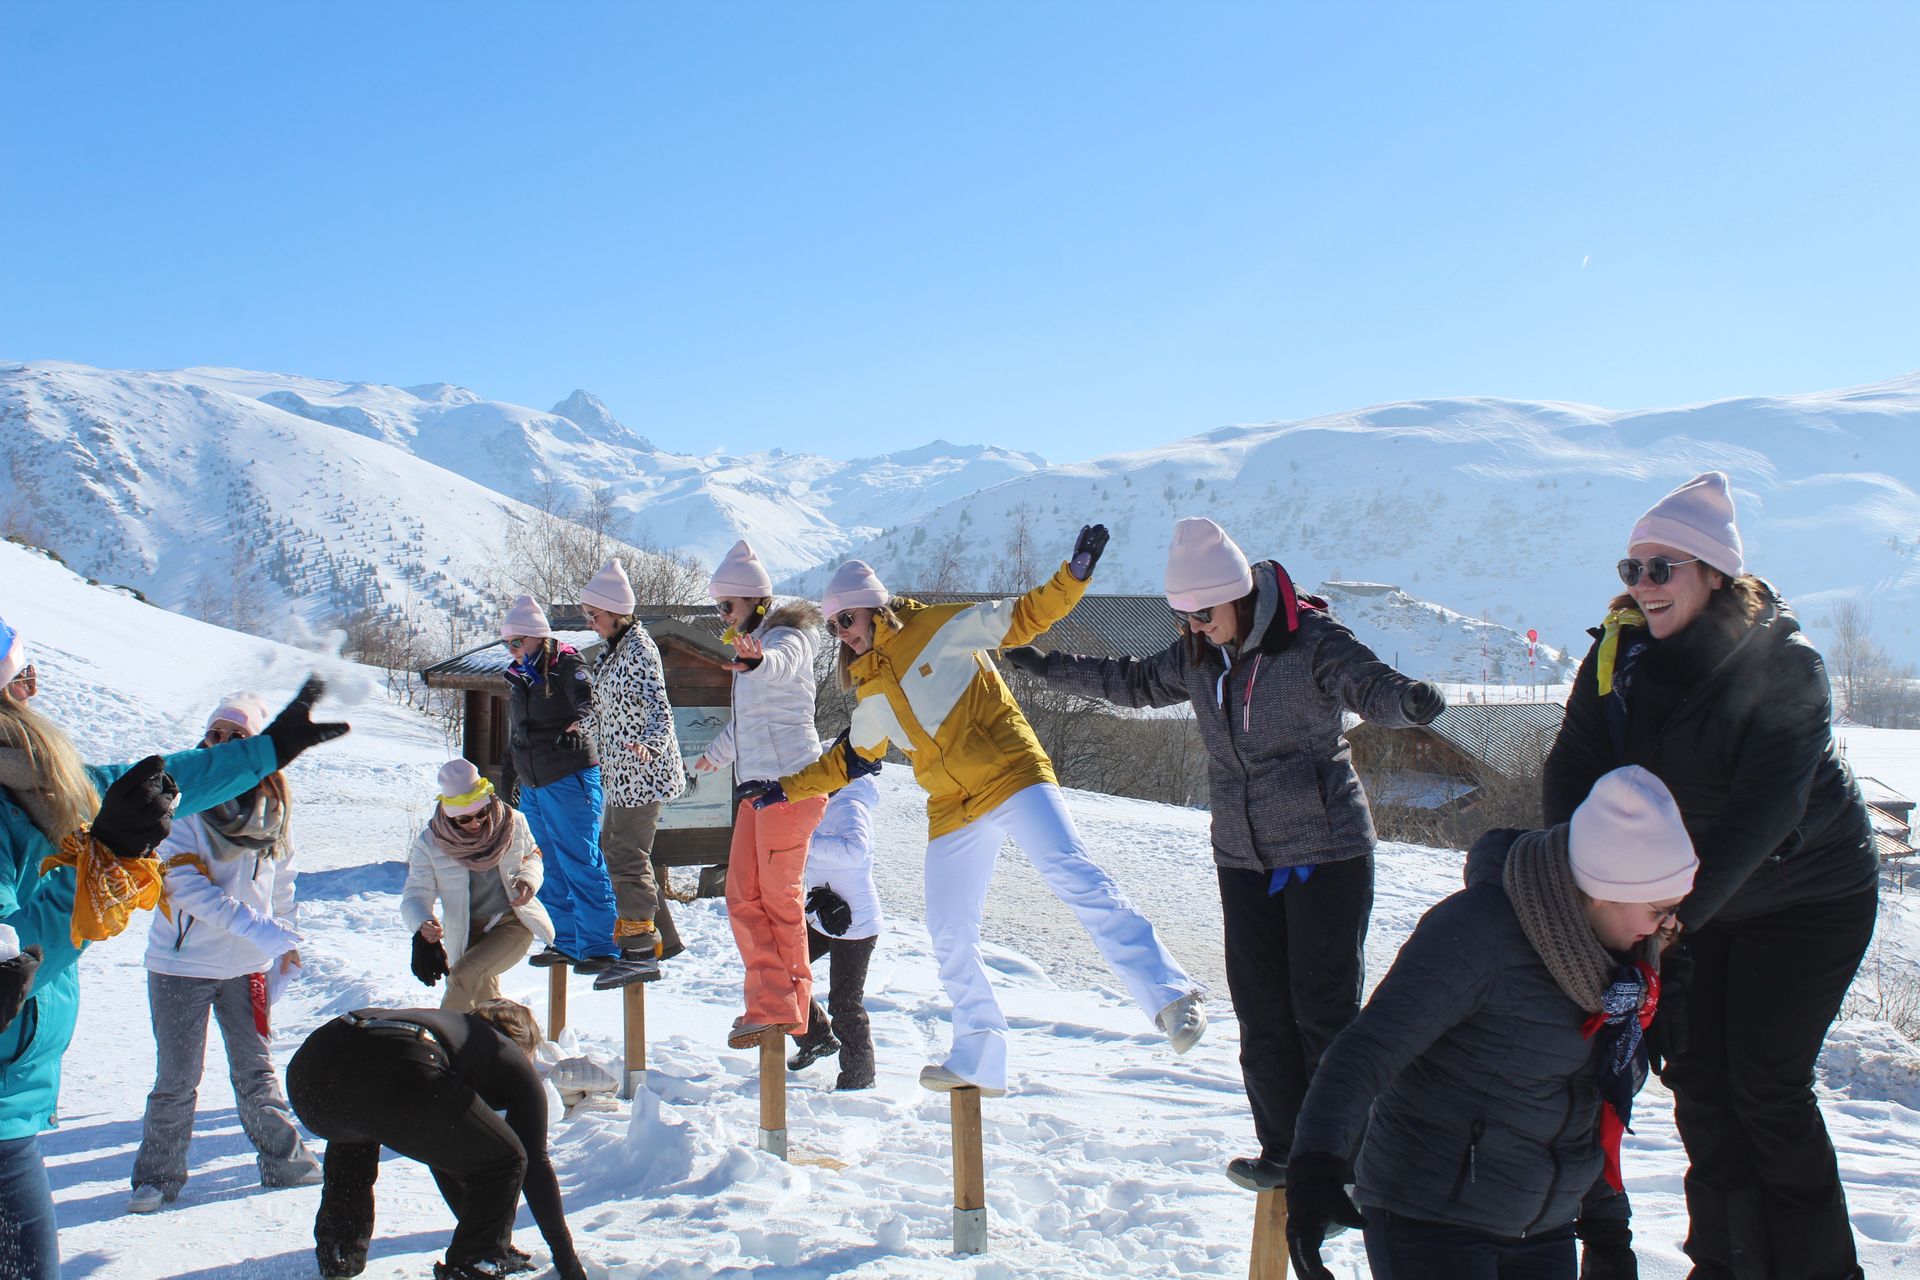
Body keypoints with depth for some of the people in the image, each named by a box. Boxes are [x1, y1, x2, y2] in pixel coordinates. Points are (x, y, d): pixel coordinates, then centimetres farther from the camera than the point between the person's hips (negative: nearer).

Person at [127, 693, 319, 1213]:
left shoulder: (273, 806, 0)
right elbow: (190, 889, -19)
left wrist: (287, 939, 15)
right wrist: (262, 930, -24)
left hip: (248, 965, 3)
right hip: (181, 962, -3)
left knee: (256, 1069, 12)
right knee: (177, 1077, 4)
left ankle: (283, 1158, 24)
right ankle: (158, 1174, 20)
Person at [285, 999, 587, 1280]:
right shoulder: (514, 1061, 28)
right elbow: (536, 1163, 24)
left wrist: (477, 1232, 57)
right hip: (394, 1077, -7)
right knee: (505, 1162, 14)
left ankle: (337, 1255, 38)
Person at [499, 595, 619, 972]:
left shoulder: (566, 666, -8)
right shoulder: (517, 677, 16)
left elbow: (592, 704, -20)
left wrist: (577, 722, -36)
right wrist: (510, 777, 26)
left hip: (569, 779, -9)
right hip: (532, 785, 9)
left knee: (581, 864, -7)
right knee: (550, 869, 13)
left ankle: (599, 947, -3)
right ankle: (566, 943, 22)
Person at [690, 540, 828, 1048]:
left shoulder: (786, 638, -9)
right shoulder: (755, 645, 20)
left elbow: (780, 664, -37)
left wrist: (757, 660, -60)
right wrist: (715, 754, 52)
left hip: (790, 782, -10)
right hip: (756, 785, 10)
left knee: (779, 897, -3)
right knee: (742, 898, 6)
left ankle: (781, 1005, 7)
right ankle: (774, 1002, 9)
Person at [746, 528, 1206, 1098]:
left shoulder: (939, 627, -1)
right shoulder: (870, 693, 18)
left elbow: (1023, 616, -3)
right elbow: (849, 760, 31)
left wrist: (1074, 574, -18)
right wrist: (787, 789, 31)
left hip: (1011, 775, -7)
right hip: (952, 813, 7)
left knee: (1072, 872, -26)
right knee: (950, 936, 7)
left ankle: (1170, 996, -30)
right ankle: (979, 1058, 22)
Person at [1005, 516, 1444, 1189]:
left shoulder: (1311, 641, -14)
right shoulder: (1197, 655, 4)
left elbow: (1371, 685, -28)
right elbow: (1137, 682, 21)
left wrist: (1409, 699, -52)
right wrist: (1047, 666, 23)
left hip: (1327, 852, -6)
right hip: (1244, 859, 6)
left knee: (1324, 1009, -4)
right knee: (1261, 1012, 7)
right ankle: (1286, 1152, 19)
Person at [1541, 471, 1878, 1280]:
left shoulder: (1785, 668, -22)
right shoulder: (1619, 652, -7)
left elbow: (1764, 809, -32)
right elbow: (1575, 764, -12)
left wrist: (1677, 908, -41)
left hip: (1805, 896, -5)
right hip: (1694, 897, 5)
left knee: (1768, 1084, -6)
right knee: (1696, 1076, 5)